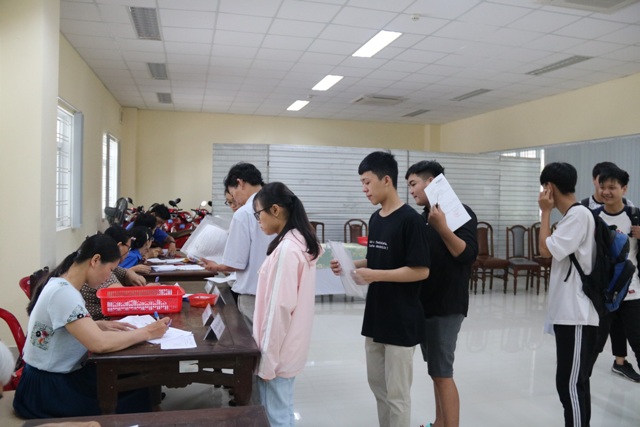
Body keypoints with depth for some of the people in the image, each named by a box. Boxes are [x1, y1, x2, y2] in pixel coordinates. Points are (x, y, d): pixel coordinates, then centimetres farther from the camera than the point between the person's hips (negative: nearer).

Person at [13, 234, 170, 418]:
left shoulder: (62, 284, 2)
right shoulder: (63, 292, -26)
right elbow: (100, 343, -36)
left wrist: (100, 325, 2)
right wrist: (147, 332, -24)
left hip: (61, 375, 9)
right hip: (48, 389, -9)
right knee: (138, 397, -5)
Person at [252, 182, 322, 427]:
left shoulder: (287, 249, -22)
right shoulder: (301, 243, 7)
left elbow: (280, 307, -23)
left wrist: (267, 359, -16)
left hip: (278, 351, -9)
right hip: (288, 347, 9)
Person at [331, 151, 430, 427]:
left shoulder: (410, 220, -17)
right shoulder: (375, 219, 8)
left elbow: (421, 270, -19)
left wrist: (374, 275, -23)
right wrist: (351, 265, 1)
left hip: (402, 321, -8)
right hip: (375, 316, 8)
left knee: (397, 391, 5)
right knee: (377, 384, 19)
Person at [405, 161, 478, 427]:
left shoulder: (461, 212, -11)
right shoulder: (424, 218, 10)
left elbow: (468, 254, -20)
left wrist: (442, 228, -32)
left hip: (447, 305, -8)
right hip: (425, 303, 8)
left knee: (442, 372, -4)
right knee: (435, 370, 16)